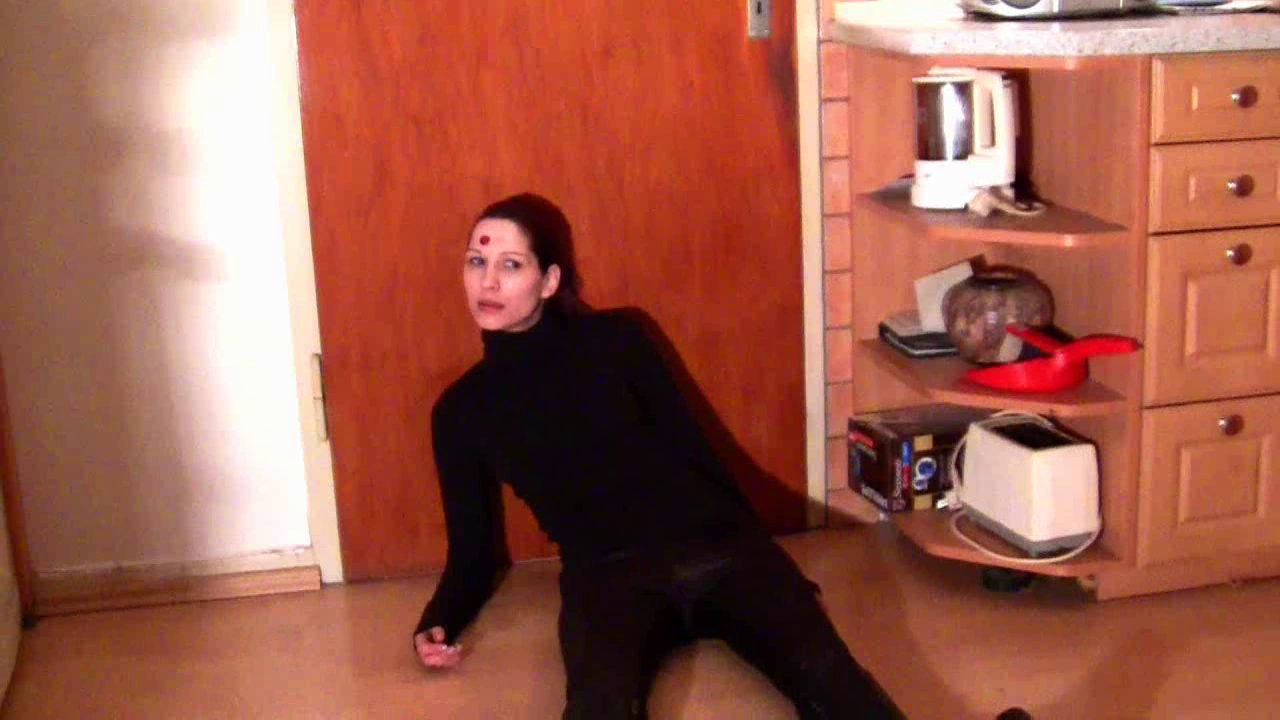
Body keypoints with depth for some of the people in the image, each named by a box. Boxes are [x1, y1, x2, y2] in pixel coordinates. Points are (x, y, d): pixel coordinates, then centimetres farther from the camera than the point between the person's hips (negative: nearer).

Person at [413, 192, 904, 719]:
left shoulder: (615, 338, 14)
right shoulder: (461, 410, 16)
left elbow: (692, 447, 14)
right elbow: (472, 549, 19)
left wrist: (774, 568, 12)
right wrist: (438, 623, -2)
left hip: (714, 547, 1)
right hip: (608, 575, -1)